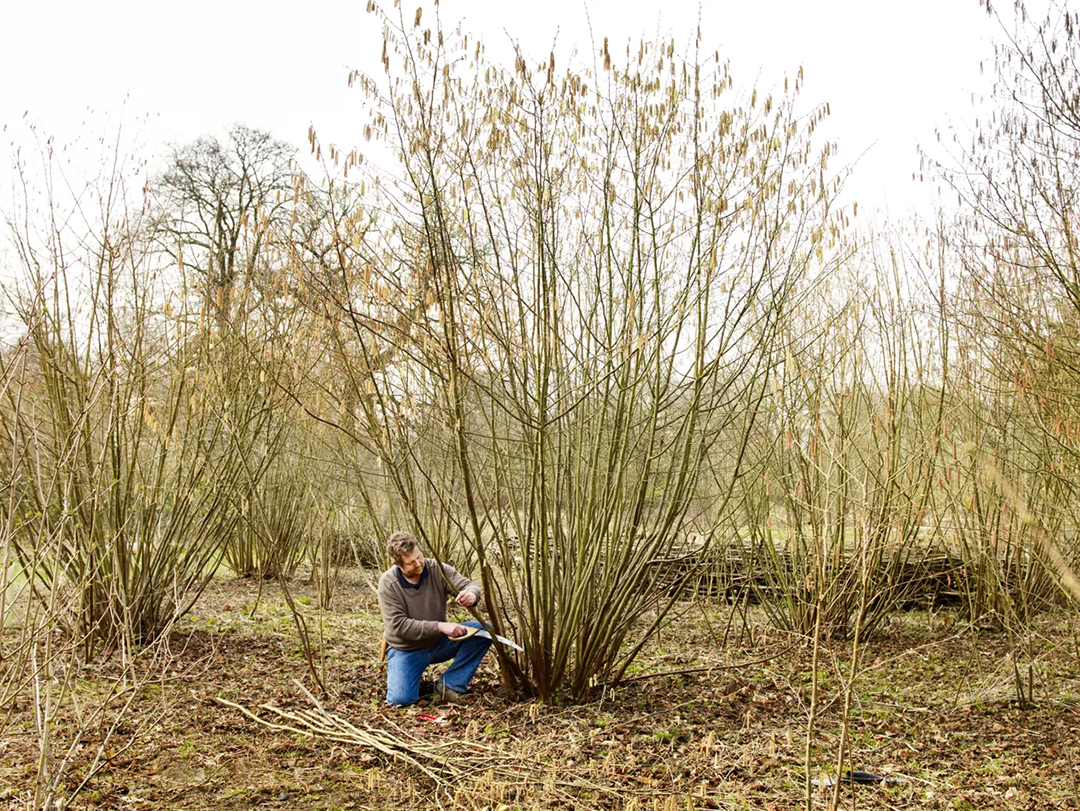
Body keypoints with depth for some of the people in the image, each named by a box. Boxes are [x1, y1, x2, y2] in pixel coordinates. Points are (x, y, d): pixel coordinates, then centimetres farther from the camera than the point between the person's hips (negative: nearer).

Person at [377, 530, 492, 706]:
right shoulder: (388, 583, -19)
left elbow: (469, 585, -16)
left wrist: (472, 595, -43)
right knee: (401, 699, -24)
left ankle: (450, 684, -8)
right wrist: (440, 626, -34)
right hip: (407, 650, -3)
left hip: (439, 643, 3)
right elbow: (397, 626, -24)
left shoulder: (437, 569, -12)